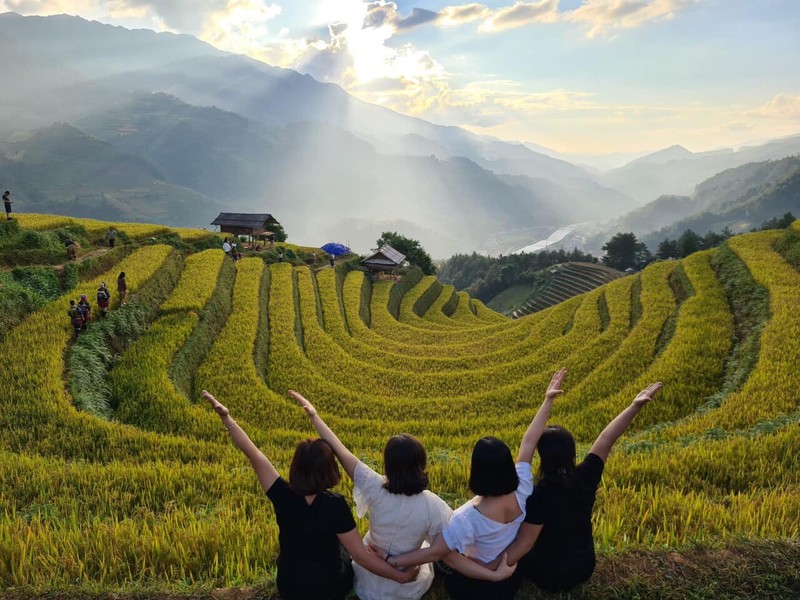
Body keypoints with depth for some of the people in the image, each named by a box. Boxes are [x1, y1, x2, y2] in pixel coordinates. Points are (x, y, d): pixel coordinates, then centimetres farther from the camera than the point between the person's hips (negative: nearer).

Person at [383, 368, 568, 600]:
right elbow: (529, 440, -17)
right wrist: (548, 400, -11)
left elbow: (434, 553, -30)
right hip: (512, 578, 5)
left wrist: (392, 560, -20)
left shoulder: (468, 518, -38)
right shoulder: (521, 492, -25)